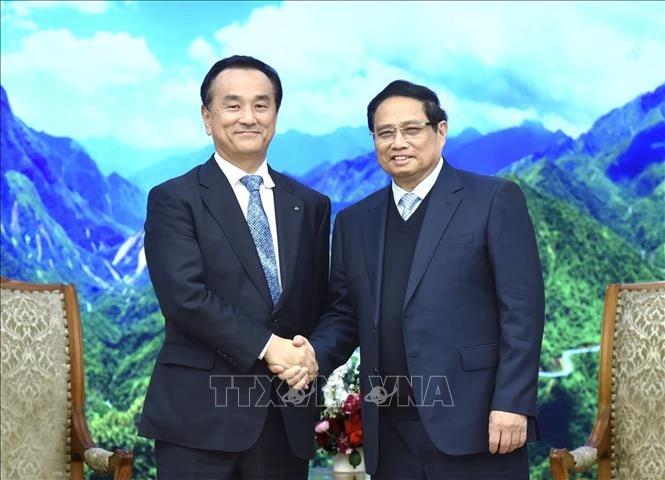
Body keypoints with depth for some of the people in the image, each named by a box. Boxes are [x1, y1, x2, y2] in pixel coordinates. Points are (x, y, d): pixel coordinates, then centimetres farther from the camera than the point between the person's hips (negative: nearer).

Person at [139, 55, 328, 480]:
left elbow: (322, 303, 12)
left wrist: (310, 355, -7)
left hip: (288, 417, 4)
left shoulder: (311, 205, 12)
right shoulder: (174, 199, -1)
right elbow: (185, 296, -13)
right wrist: (266, 346, -17)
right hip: (201, 413, -4)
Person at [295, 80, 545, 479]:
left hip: (472, 420, -4)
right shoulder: (354, 221, 14)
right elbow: (345, 314, 14)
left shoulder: (495, 199, -1)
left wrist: (511, 403, -13)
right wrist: (316, 353, -6)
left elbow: (522, 308, -6)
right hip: (390, 432, 5)